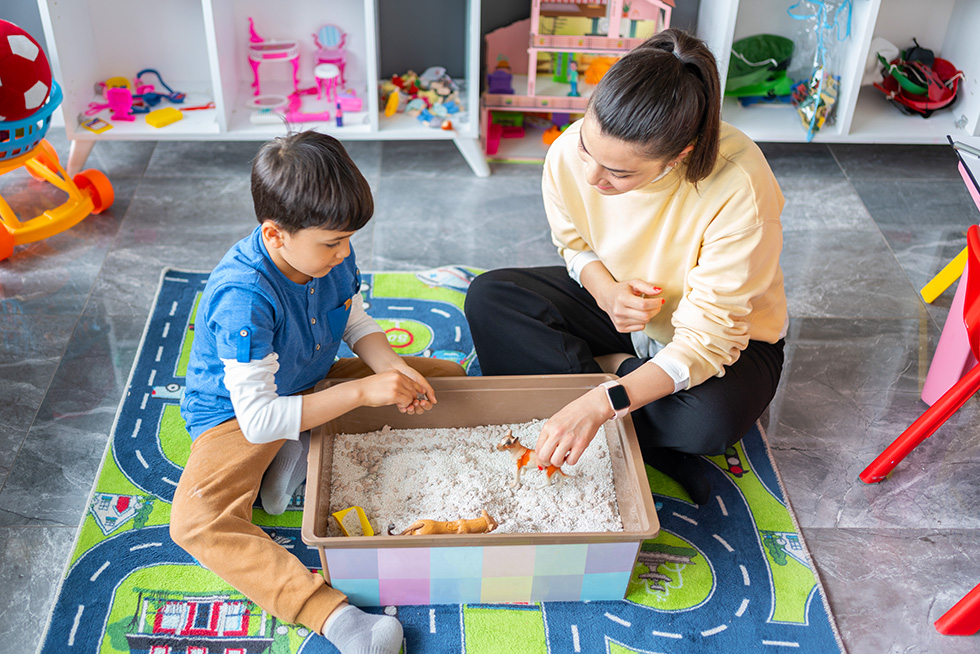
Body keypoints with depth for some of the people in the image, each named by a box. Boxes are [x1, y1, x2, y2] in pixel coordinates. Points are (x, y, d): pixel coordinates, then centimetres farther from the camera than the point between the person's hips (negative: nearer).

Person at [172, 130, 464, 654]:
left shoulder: (332, 253, -14)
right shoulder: (242, 298, -34)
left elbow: (357, 324, 5)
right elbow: (259, 419, -34)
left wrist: (392, 368, -16)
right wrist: (362, 392, -36)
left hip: (315, 385, 7)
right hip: (240, 411, -6)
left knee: (448, 376, 0)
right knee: (197, 521, -32)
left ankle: (304, 452, -11)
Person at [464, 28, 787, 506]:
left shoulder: (739, 187, -36)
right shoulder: (570, 153, -23)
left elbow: (706, 338, -32)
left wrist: (602, 403, -43)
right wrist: (606, 292, -23)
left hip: (727, 336, -4)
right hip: (613, 305, 5)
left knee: (712, 418, -37)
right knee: (488, 298, -15)